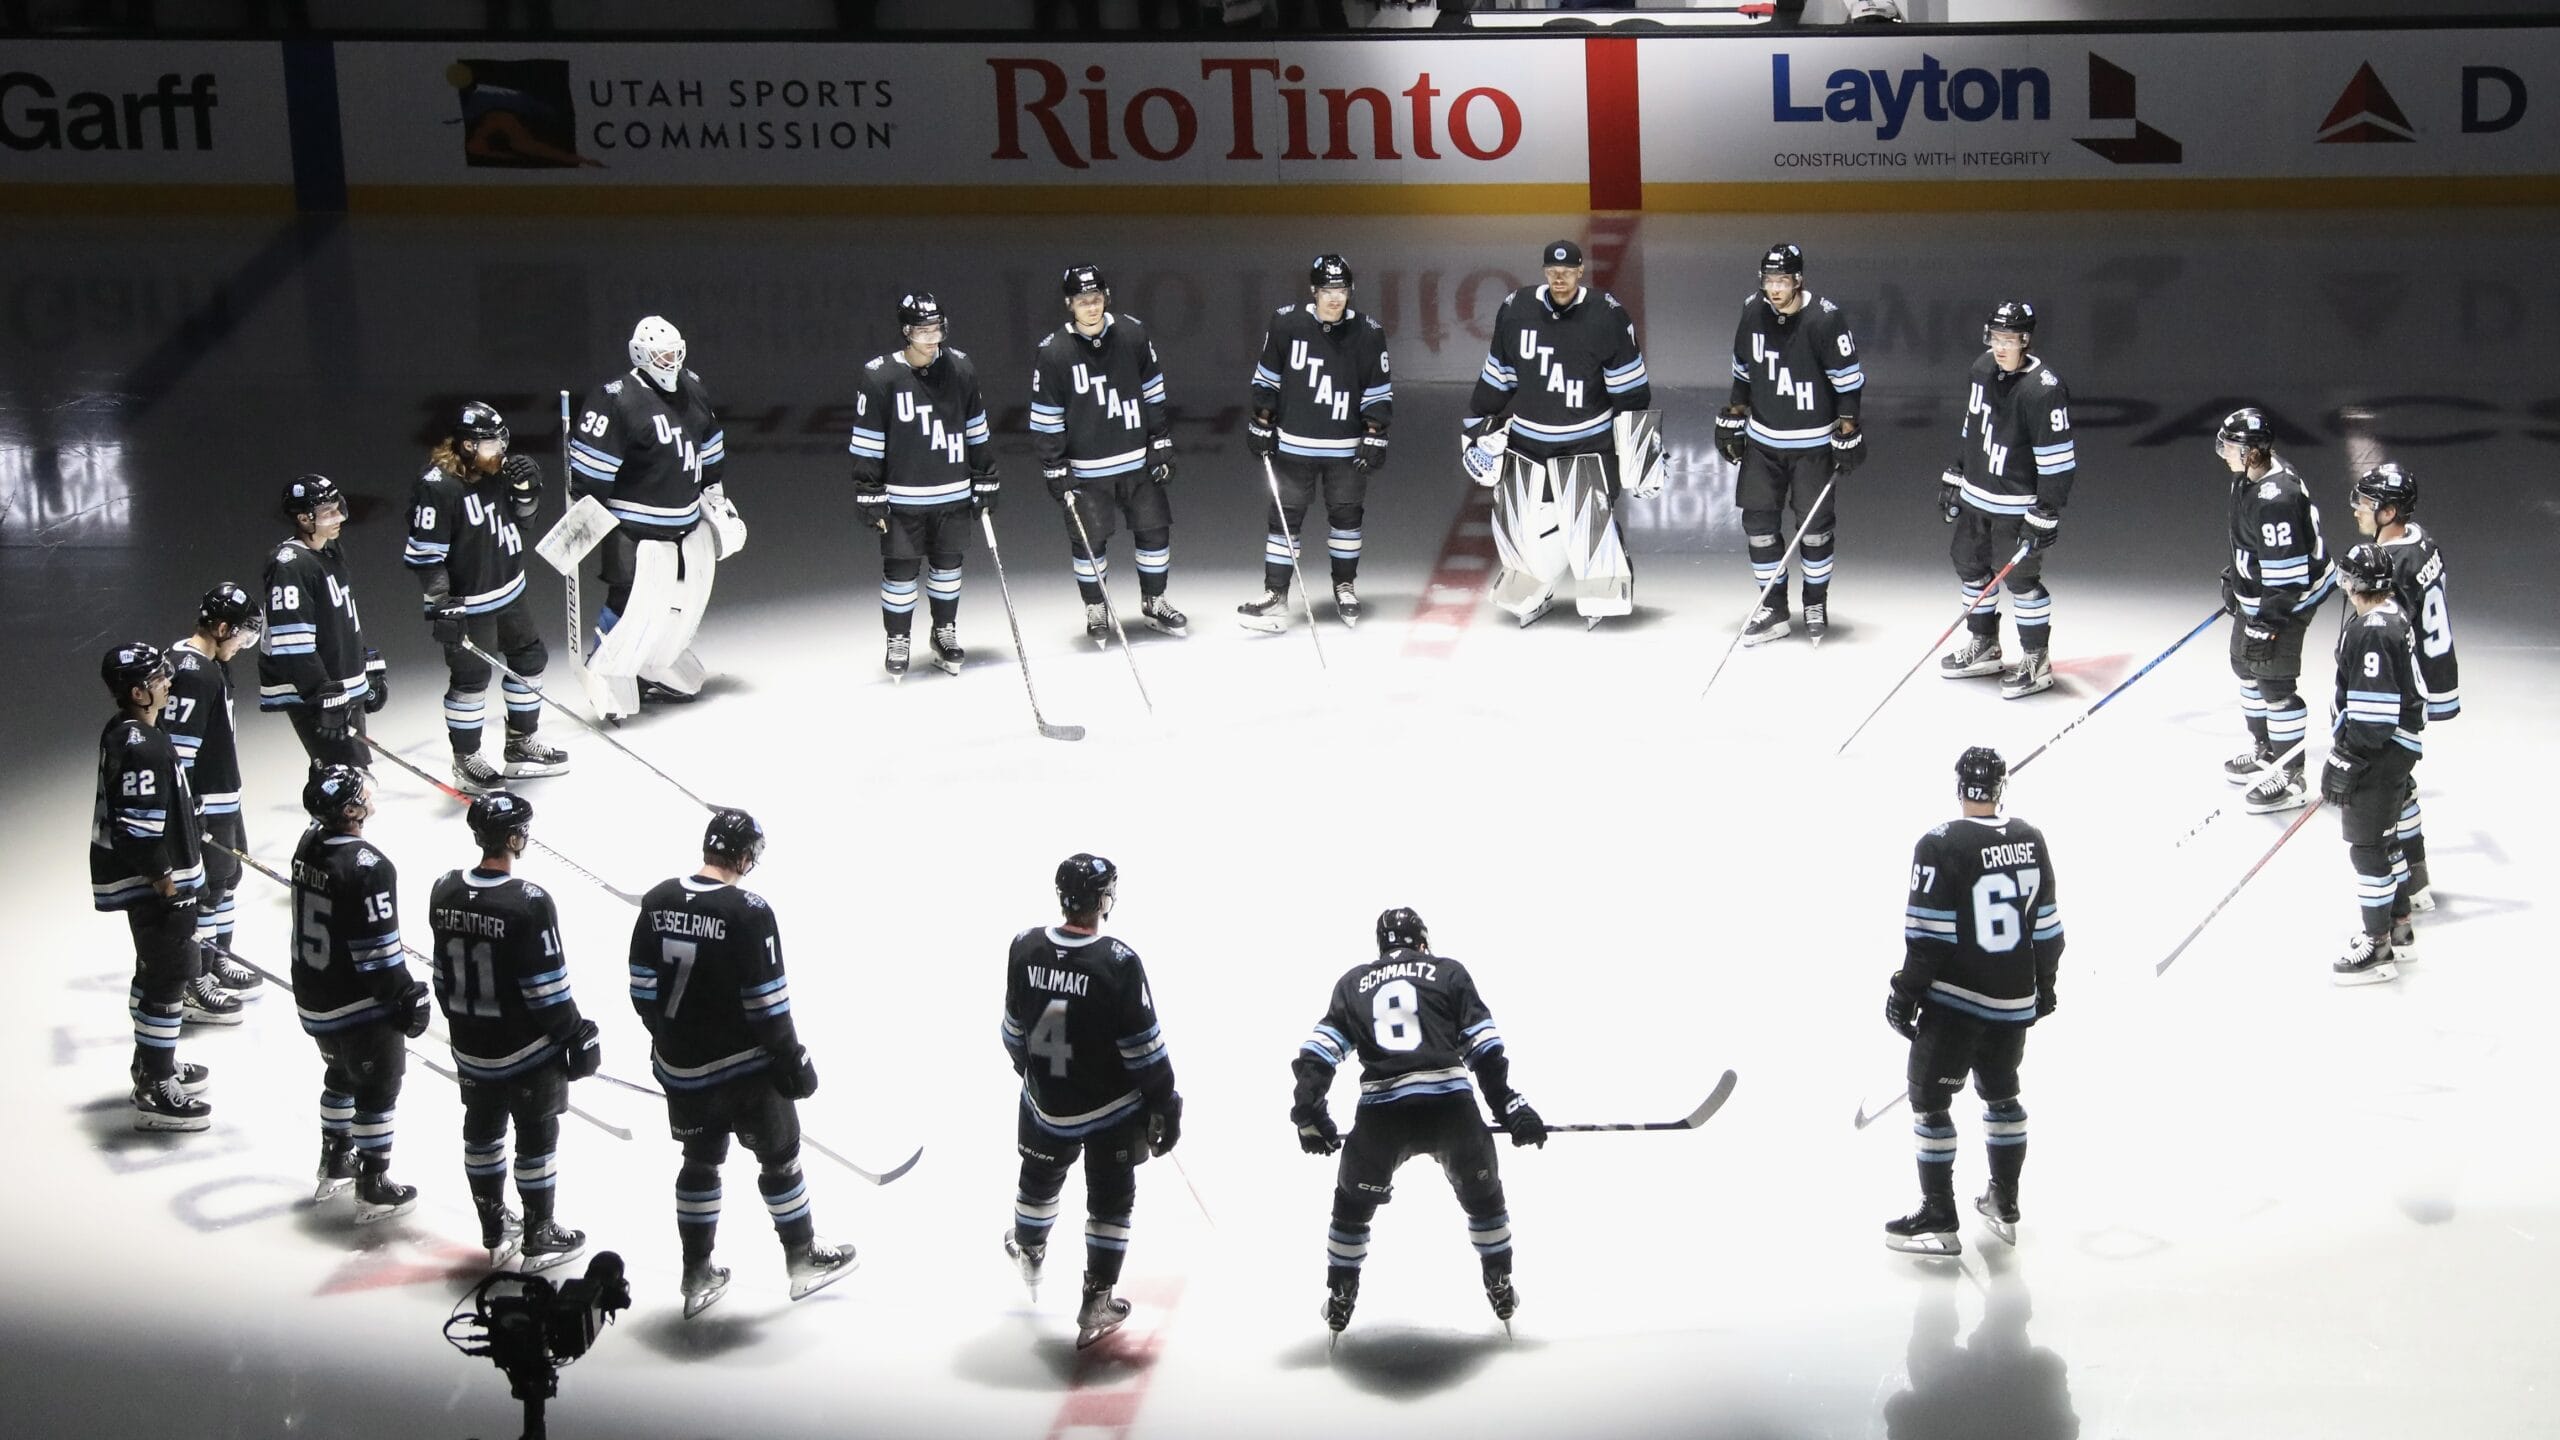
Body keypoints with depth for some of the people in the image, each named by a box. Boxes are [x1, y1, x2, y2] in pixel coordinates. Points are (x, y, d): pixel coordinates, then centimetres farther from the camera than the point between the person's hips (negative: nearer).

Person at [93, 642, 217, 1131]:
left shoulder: (123, 734, 7)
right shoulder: (140, 750, -25)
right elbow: (139, 833, -26)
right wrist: (168, 889, -21)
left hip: (157, 880, 11)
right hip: (155, 884, -11)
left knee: (156, 969, 23)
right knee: (169, 978, -4)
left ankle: (153, 1063, 38)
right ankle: (155, 1092, 2)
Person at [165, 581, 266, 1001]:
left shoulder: (208, 663, 8)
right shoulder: (191, 673, -24)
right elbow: (177, 747, -26)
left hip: (223, 794, 10)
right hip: (202, 802, -10)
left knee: (227, 874, 20)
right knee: (207, 886, -2)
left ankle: (218, 958, 34)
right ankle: (194, 980, 7)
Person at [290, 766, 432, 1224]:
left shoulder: (310, 844, -2)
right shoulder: (366, 867, -28)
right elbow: (377, 950, -25)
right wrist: (409, 998, -13)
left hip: (313, 996, 8)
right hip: (360, 1005, -8)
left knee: (342, 1075, 27)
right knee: (378, 1089, 7)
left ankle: (335, 1162, 41)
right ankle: (374, 1190, 15)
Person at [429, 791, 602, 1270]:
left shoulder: (445, 892, -6)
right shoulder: (528, 903, -25)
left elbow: (442, 973, 6)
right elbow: (547, 986, -21)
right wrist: (577, 1035, -8)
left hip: (470, 1047, 6)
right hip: (526, 1050, -6)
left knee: (482, 1130, 20)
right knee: (536, 1138, 9)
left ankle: (494, 1230, 32)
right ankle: (539, 1239, 19)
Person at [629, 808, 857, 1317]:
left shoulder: (658, 902, -3)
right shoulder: (748, 912, -21)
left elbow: (643, 988, 4)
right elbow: (767, 1003, -19)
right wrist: (793, 1060, -7)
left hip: (680, 1066, 5)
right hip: (745, 1066, -5)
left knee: (700, 1161, 19)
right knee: (779, 1156, 13)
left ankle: (697, 1277, 26)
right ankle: (804, 1260, 26)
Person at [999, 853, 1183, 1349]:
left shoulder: (1025, 948, -12)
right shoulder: (1118, 964, -26)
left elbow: (1014, 1029, 3)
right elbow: (1145, 1051, -20)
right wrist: (1165, 1109, -8)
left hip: (1046, 1102, 4)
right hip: (1111, 1110, -4)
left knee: (1040, 1176, 29)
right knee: (1110, 1200, 13)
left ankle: (1029, 1253, 54)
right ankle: (1096, 1304, 16)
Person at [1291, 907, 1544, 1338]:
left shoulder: (1353, 982, 19)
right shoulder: (1448, 972, 14)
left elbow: (1319, 1051, 10)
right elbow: (1486, 1047, 6)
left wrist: (1309, 1114, 14)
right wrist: (1510, 1106, 7)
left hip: (1381, 1115, 1)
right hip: (1450, 1106, -1)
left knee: (1353, 1203, 24)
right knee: (1482, 1194, 24)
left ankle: (1338, 1302, 28)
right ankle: (1501, 1291, 28)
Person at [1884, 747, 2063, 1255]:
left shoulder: (1941, 845, -17)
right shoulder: (2030, 840, 1)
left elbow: (1929, 936, -17)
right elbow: (2047, 926, 8)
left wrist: (1906, 993, -6)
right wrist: (2043, 984, 21)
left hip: (1955, 1001, -6)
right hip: (2015, 1000, 6)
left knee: (1930, 1098, 4)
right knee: (2001, 1092, 21)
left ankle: (1938, 1220, 4)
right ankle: (2004, 1206, 28)